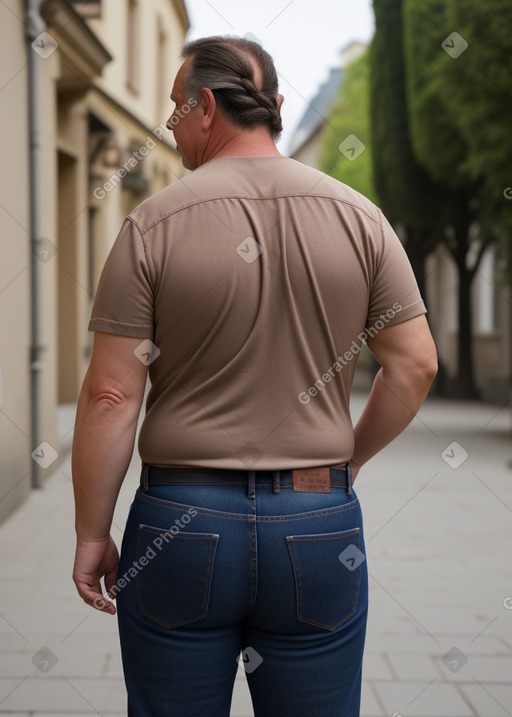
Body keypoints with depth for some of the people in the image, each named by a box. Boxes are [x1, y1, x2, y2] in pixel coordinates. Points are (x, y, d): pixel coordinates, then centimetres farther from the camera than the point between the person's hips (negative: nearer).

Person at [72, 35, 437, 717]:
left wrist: (92, 535, 0)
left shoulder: (154, 224, -7)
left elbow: (110, 395, -9)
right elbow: (416, 364, 0)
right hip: (320, 525, 2)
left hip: (180, 521, -2)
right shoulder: (358, 215, 0)